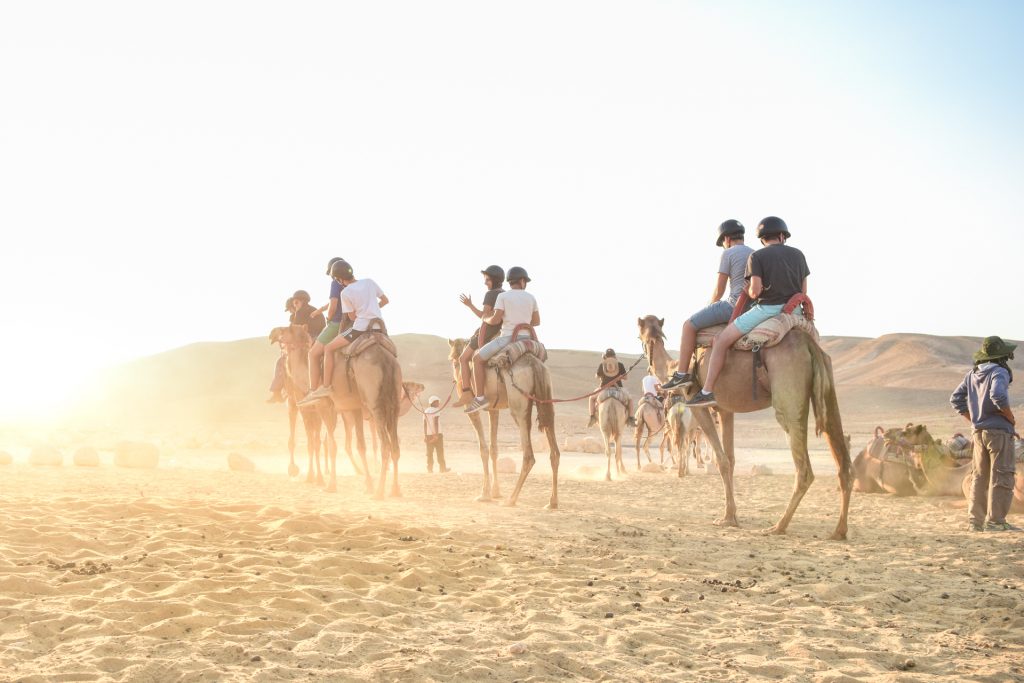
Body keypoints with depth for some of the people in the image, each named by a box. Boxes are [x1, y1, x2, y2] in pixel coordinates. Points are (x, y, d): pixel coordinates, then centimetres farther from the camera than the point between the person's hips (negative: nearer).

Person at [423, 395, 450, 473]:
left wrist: (425, 435, 10)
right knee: (440, 452, 3)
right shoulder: (436, 410, -9)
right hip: (437, 434, -6)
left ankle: (430, 468, 6)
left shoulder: (426, 411, 11)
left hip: (428, 434, 6)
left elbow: (425, 424, 8)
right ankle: (442, 468, 8)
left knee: (430, 452, 8)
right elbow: (436, 422, -17)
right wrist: (436, 434, -19)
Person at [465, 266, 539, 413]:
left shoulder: (503, 296, -4)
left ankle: (480, 397, -5)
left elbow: (496, 320, -11)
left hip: (507, 338, -5)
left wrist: (485, 319, 10)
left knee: (478, 359, 6)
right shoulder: (531, 297, 8)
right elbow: (537, 321, 11)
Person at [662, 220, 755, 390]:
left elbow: (718, 291, -7)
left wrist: (709, 308, 13)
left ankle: (682, 374, -6)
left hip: (734, 305, -8)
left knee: (689, 325, 1)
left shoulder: (728, 253, -5)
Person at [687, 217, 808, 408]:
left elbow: (755, 290, -14)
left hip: (766, 309, -5)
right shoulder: (798, 254, 10)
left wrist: (749, 292, 9)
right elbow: (803, 292, 10)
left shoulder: (757, 256, -3)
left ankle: (707, 392, -8)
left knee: (721, 340, 0)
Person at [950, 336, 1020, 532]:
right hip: (999, 431, -7)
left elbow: (956, 399, 13)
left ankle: (975, 520, 13)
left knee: (980, 476, 12)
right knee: (1002, 476, -3)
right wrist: (1011, 417, -13)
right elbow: (998, 396, -28)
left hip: (979, 432, 7)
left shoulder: (972, 374, 11)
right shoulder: (999, 372, -11)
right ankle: (996, 520, -5)